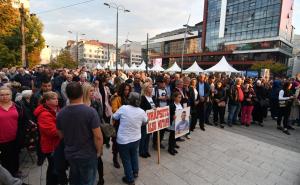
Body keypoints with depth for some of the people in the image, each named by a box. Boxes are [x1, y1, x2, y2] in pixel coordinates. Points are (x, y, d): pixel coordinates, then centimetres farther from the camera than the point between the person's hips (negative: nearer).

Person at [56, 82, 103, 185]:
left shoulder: (61, 113, -7)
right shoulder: (90, 111, -24)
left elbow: (61, 135, 6)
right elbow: (98, 136, -23)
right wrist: (99, 151, -6)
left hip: (69, 154, 5)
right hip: (88, 155, -5)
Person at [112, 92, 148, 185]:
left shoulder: (123, 108, -19)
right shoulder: (142, 112, -10)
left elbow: (114, 117, -3)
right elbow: (145, 121, 8)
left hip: (123, 140, -3)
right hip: (136, 138, 3)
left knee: (126, 159, 16)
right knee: (134, 155, 29)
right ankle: (135, 172, 47)